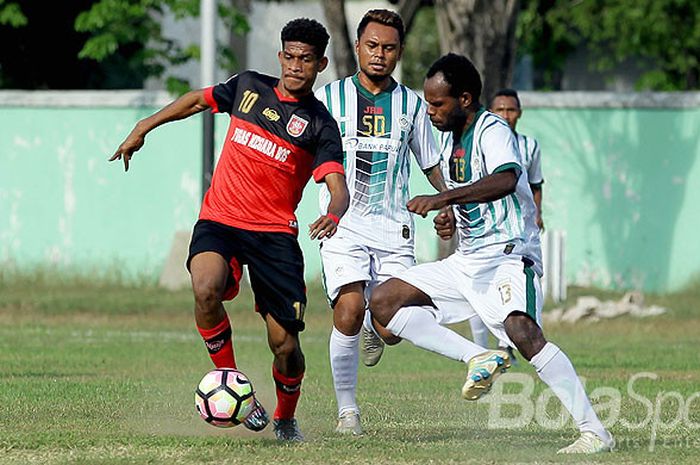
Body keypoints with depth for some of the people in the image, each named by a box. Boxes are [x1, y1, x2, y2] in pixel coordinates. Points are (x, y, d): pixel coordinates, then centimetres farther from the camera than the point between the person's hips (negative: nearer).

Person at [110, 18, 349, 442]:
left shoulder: (319, 125, -3)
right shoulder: (248, 86, 7)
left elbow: (338, 188, -16)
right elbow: (197, 100, 26)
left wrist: (332, 215, -38)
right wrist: (144, 129, 27)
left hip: (275, 234, -1)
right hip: (219, 220, 1)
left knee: (286, 345, -4)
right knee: (207, 289, -32)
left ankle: (286, 418, 27)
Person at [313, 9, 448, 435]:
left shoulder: (411, 104, 11)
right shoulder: (329, 98, 6)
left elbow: (431, 164, 21)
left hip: (394, 228, 2)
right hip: (343, 225, -2)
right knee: (350, 308, -21)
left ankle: (374, 330, 29)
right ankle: (347, 409, -8)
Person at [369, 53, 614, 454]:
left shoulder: (493, 131, -14)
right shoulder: (450, 136, 13)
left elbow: (506, 179, -37)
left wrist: (443, 199, -43)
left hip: (509, 255, -10)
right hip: (467, 262, 10)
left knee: (522, 331, -33)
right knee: (383, 301, 2)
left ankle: (595, 431, -31)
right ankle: (479, 360, -6)